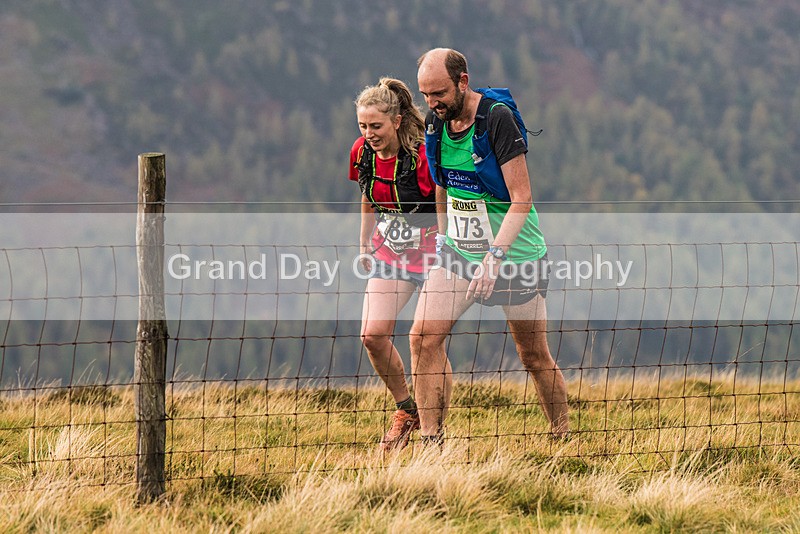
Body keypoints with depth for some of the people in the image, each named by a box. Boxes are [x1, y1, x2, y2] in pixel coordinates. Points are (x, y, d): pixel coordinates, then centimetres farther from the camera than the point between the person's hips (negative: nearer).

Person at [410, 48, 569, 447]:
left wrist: (495, 256, -30)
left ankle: (563, 439, 22)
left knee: (534, 358, 4)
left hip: (515, 254, -5)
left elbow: (522, 200, -21)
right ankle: (431, 441, -12)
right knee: (424, 336, -14)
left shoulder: (497, 119, -20)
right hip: (459, 250, 6)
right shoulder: (436, 121, 1)